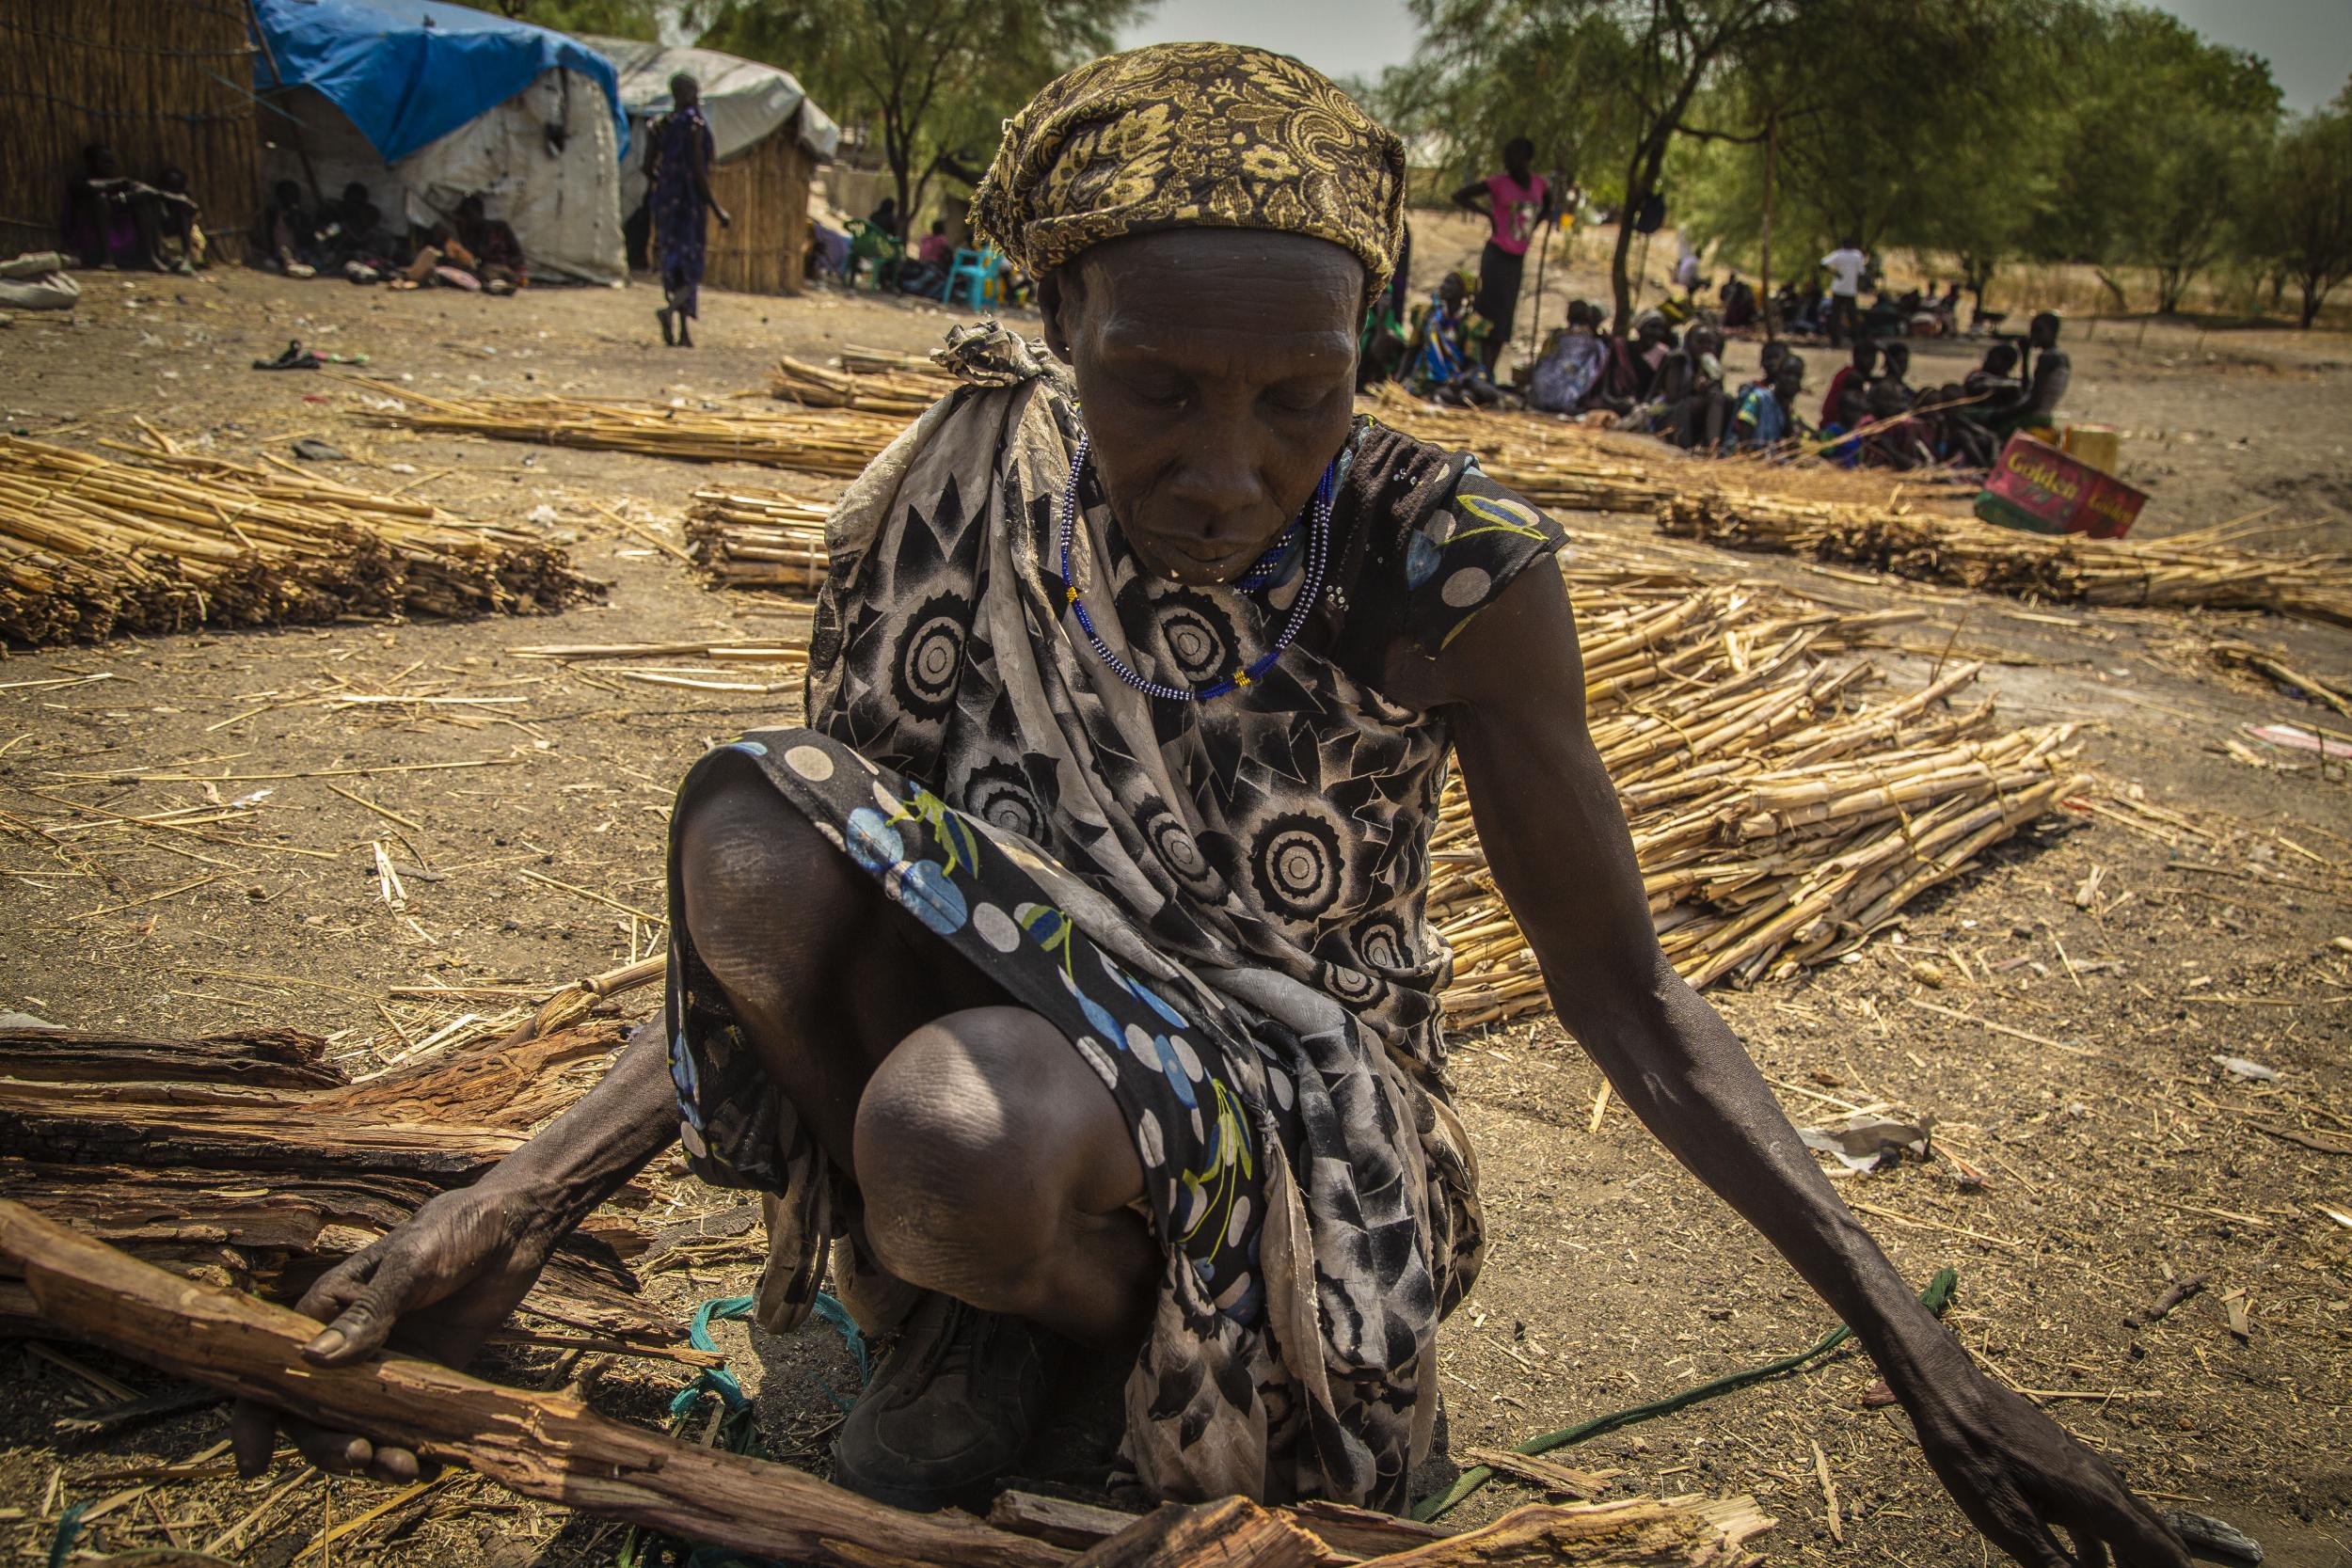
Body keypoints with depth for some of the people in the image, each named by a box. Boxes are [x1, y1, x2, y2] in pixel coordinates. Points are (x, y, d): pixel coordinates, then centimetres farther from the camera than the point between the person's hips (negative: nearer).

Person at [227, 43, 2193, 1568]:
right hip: (1008, 1052, 3)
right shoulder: (964, 499, -10)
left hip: (1287, 1110, -3)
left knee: (960, 1124, -37)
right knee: (746, 816, -26)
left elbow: (1629, 1000, -9)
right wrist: (511, 1210, -11)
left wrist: (1922, 1353, -15)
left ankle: (1079, 1310, 0)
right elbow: (782, 910, -2)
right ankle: (974, 1293, -4)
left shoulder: (1445, 567, -18)